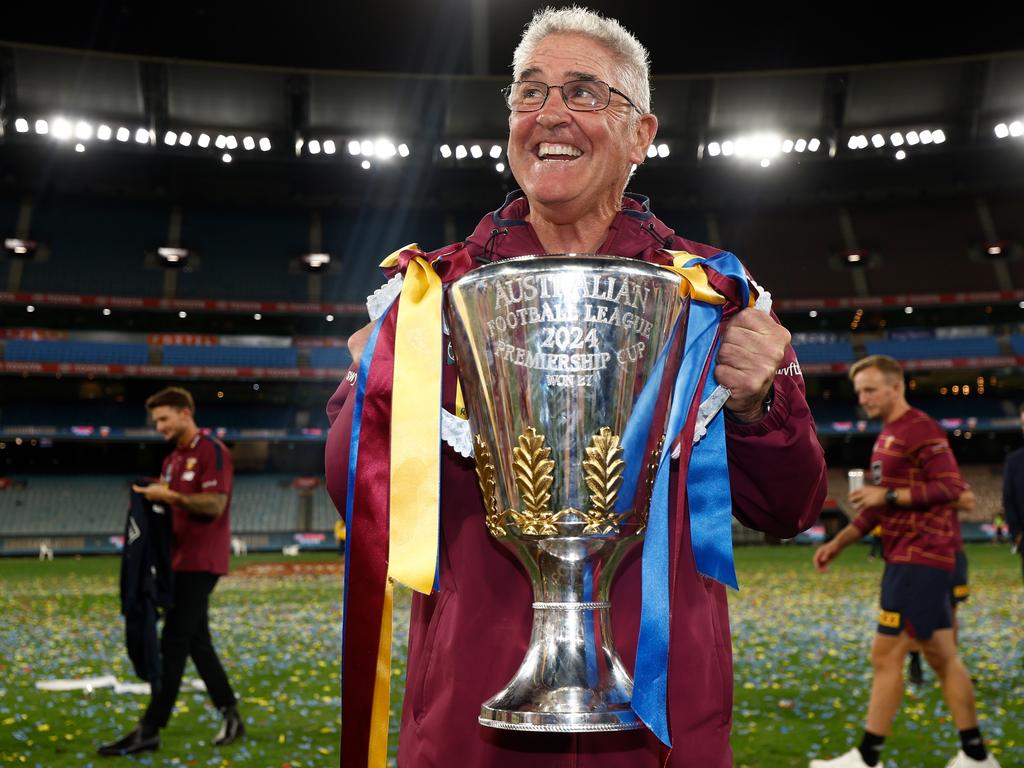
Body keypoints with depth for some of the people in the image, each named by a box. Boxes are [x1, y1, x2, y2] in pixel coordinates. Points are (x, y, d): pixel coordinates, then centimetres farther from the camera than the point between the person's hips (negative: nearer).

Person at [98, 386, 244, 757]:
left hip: (201, 562, -9)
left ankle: (149, 730, -4)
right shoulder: (171, 460, 18)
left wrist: (170, 495, -20)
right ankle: (231, 716, 20)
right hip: (181, 559, 9)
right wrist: (152, 498, 2)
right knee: (196, 642, 12)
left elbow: (215, 504, -19)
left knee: (173, 643, -8)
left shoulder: (212, 452, -10)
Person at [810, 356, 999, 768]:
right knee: (942, 657, 13)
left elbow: (951, 487, -20)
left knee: (886, 654, -7)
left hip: (919, 558, -10)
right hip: (908, 559, 10)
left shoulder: (920, 429, -12)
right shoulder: (888, 437, 19)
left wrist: (888, 494, -20)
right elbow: (879, 507, 24)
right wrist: (838, 542, 16)